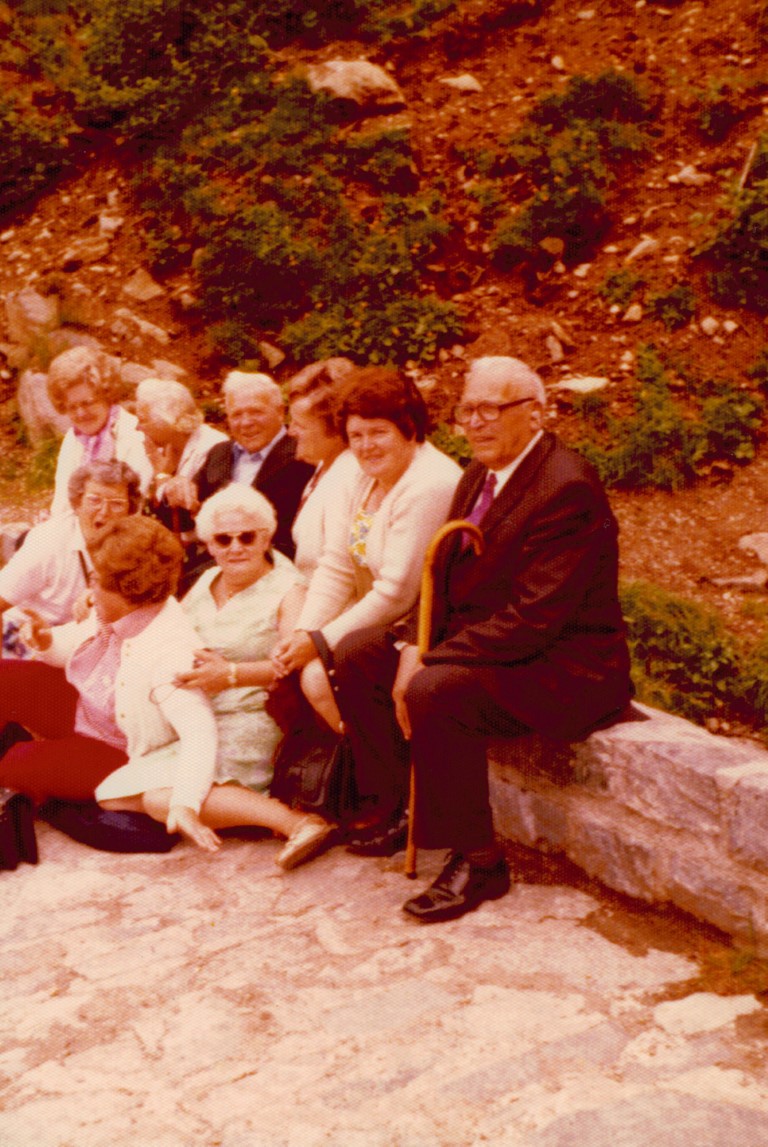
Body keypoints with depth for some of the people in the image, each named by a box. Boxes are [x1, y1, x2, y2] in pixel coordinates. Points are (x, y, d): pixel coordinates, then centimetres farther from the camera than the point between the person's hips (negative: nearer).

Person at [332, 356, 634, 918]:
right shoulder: (481, 474, 9)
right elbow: (444, 577, 10)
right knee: (358, 652, 3)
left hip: (561, 668, -10)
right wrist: (415, 645, -9)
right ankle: (400, 809, 14)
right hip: (482, 644, 10)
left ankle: (479, 861, -15)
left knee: (435, 691, -33)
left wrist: (430, 663, -25)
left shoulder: (567, 488, -21)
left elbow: (532, 619, -27)